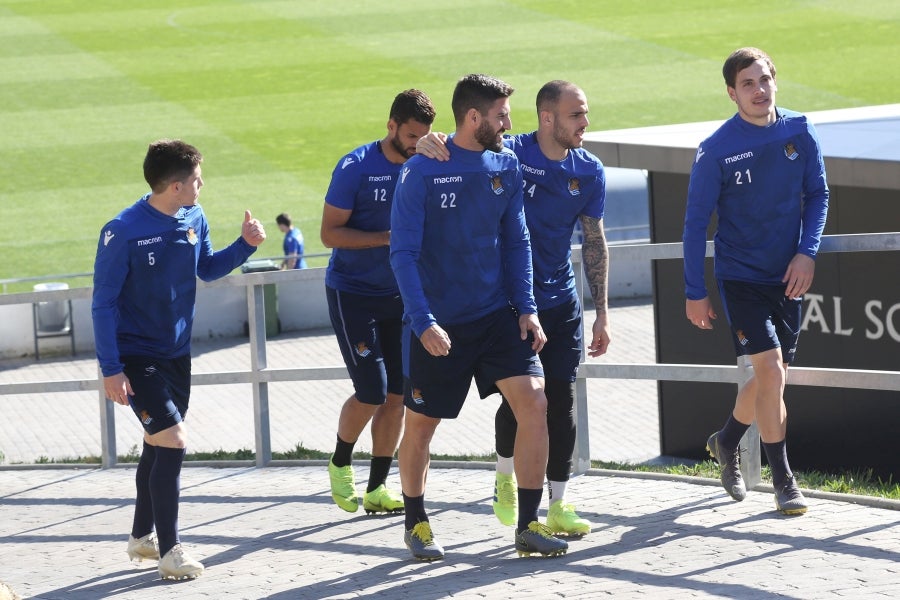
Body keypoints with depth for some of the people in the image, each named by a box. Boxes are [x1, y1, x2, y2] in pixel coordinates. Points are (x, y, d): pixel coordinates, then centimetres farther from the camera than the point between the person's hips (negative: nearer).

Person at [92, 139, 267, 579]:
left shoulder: (194, 219, -2)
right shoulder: (123, 232, -21)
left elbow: (207, 269, 16)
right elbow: (103, 304, -16)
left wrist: (245, 245, -3)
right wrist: (111, 369, -18)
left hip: (176, 353, 7)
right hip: (136, 357, -7)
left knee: (159, 445, 17)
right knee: (172, 442, -15)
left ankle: (142, 537, 33)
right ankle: (169, 552, -7)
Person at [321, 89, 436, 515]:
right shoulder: (355, 168, -12)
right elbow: (330, 233, -12)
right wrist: (388, 238, -21)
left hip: (398, 293, 5)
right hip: (352, 293, -5)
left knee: (397, 393, 2)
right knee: (371, 391, -10)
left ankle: (377, 488, 12)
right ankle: (340, 464, 16)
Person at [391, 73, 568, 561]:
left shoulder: (505, 166, 3)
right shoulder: (421, 172, -13)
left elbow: (516, 242, 11)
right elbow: (403, 252, -13)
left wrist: (526, 308, 1)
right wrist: (422, 322, -22)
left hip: (496, 315, 4)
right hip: (437, 326, -4)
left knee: (533, 402, -12)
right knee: (421, 423, 8)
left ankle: (528, 526, -3)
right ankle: (415, 523, 30)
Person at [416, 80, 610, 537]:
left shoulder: (589, 171, 1)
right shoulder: (508, 154, -11)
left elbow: (594, 242, 8)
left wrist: (601, 311, 6)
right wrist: (428, 142, -40)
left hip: (561, 302, 4)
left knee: (561, 400, 1)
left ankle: (558, 505, 10)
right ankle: (505, 479, 22)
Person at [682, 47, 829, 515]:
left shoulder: (799, 132, -3)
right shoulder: (716, 150, -12)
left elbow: (817, 194, 7)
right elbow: (696, 222, -6)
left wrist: (807, 252, -7)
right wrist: (695, 293, -6)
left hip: (787, 276, 4)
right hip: (740, 278, -4)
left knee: (770, 376, 13)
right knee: (771, 372, -15)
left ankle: (726, 441, 41)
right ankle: (783, 480, -5)